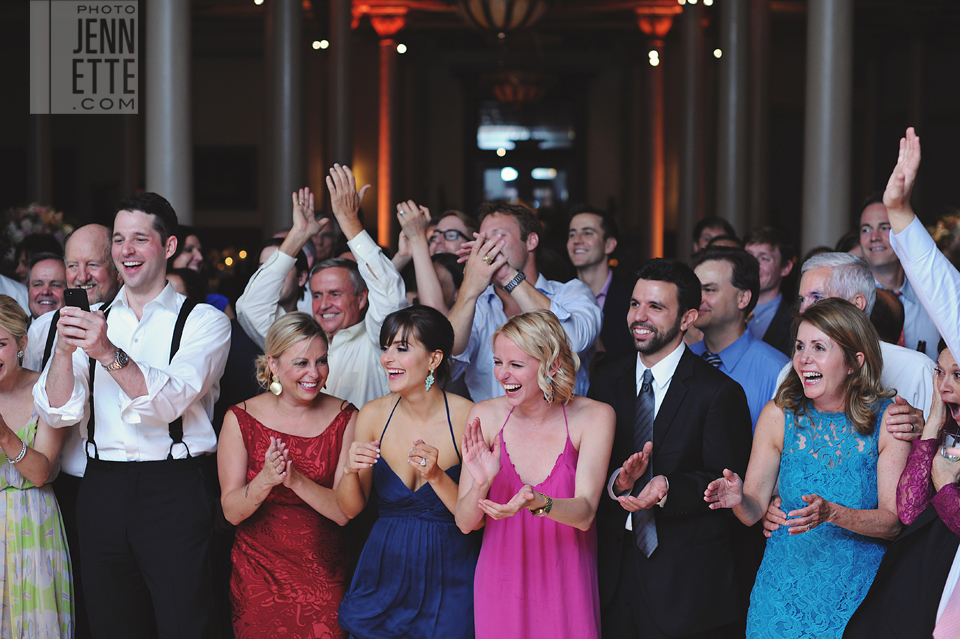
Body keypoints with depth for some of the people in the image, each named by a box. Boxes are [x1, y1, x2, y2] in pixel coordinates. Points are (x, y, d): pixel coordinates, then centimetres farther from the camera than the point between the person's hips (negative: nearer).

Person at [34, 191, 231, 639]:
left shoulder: (204, 321, 1)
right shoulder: (92, 322, 13)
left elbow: (169, 402, -15)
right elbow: (57, 413, 2)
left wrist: (109, 354, -29)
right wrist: (64, 350, -16)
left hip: (174, 490, -4)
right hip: (102, 490, 4)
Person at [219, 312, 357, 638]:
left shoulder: (345, 418, -3)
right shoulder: (241, 419, -3)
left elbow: (343, 511, -10)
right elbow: (232, 511, -7)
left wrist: (296, 479, -27)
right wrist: (265, 480, -27)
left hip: (323, 573, 0)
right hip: (258, 575, 0)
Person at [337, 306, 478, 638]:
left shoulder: (467, 418, -14)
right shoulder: (373, 415, -4)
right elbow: (350, 509, 2)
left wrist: (436, 476, -27)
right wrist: (350, 471, -17)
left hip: (447, 577, -3)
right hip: (384, 570, 3)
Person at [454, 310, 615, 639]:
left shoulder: (594, 417, -10)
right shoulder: (485, 416, -7)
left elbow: (585, 513, -18)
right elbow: (466, 523, -6)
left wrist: (538, 503, -38)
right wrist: (481, 484, -26)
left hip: (565, 587, -1)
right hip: (501, 584, 1)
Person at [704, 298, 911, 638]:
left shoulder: (890, 419, -9)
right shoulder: (778, 415, -5)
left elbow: (894, 520, -12)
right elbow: (754, 512, -2)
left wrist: (832, 513, -28)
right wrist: (740, 499, -25)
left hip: (857, 592, -1)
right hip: (784, 589, 2)